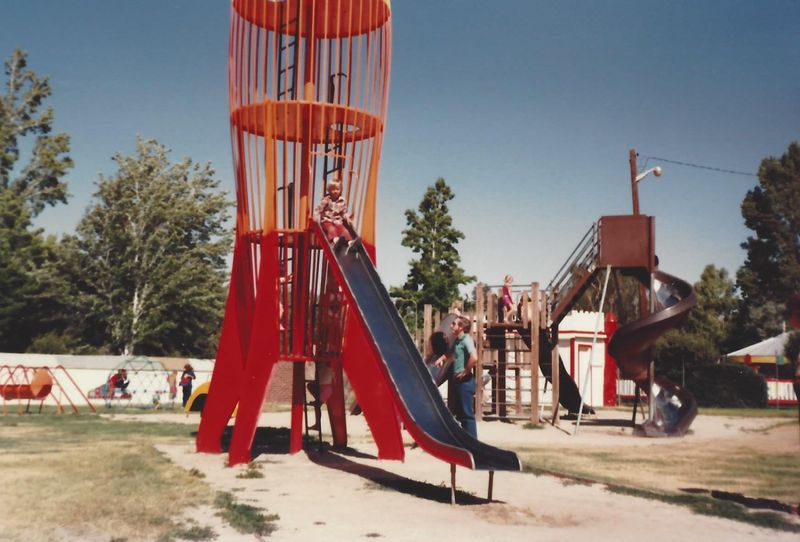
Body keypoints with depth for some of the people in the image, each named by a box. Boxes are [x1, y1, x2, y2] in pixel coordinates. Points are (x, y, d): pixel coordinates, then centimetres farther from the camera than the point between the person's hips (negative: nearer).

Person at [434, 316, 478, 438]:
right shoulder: (458, 340, 13)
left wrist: (465, 371, -19)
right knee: (460, 413, 15)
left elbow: (474, 358, -30)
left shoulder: (466, 339, -14)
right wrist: (442, 358, 17)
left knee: (467, 413, -5)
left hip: (465, 381, -10)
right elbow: (452, 353, 35)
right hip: (458, 381, 10)